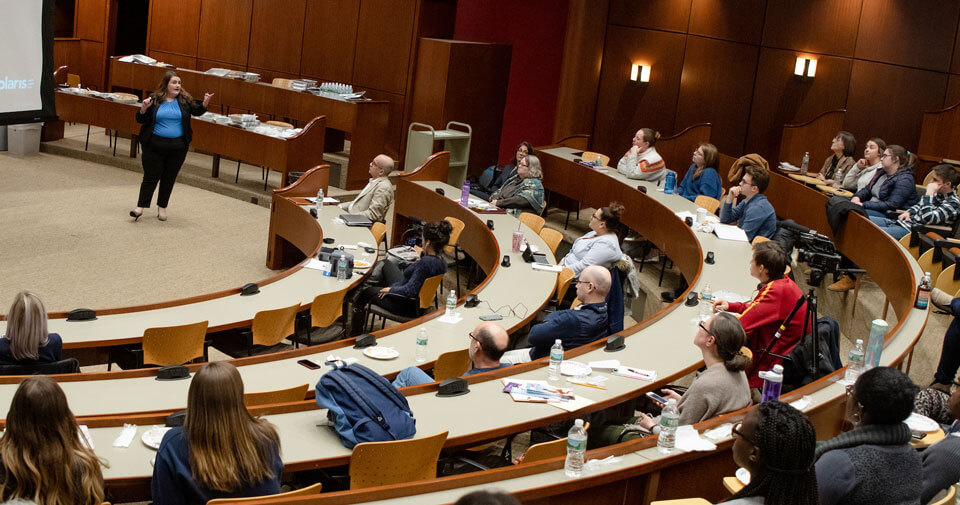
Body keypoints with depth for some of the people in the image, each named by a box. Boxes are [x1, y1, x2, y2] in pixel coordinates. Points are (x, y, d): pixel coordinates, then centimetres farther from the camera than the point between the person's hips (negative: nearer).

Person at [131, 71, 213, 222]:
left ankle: (162, 207, 21)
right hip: (155, 145, -2)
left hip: (177, 147, 2)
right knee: (151, 176, 0)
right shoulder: (154, 99, -1)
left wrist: (205, 103, -23)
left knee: (169, 178, 9)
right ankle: (140, 207, 5)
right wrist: (144, 108, -20)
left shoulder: (184, 100, 4)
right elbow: (140, 120, 0)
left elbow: (196, 111, -4)